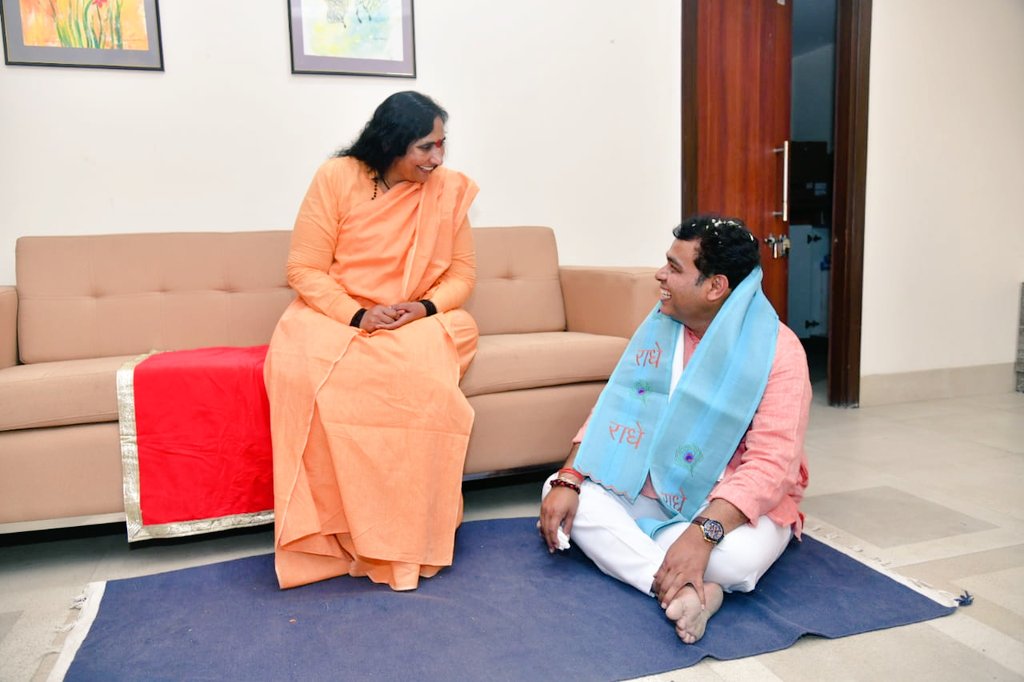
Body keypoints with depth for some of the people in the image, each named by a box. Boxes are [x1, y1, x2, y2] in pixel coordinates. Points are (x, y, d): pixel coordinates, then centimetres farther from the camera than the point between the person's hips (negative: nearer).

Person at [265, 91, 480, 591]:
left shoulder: (449, 189, 2)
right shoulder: (337, 177, -5)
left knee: (422, 373, -35)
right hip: (333, 316, 0)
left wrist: (425, 307, -17)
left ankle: (406, 540, -19)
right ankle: (327, 533, -19)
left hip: (417, 324, 1)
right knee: (300, 370, -34)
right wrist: (358, 316, -22)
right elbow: (305, 270, -6)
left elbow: (461, 274, 4)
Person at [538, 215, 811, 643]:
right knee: (558, 492, -17)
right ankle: (683, 590, -28)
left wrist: (703, 532, -38)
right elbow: (615, 409, -3)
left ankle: (628, 547, -12)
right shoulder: (660, 326, -1)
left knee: (736, 559, -37)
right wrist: (568, 480, -17)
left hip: (735, 505, -5)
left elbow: (771, 465, -25)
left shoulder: (777, 351, -18)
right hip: (653, 491, 5)